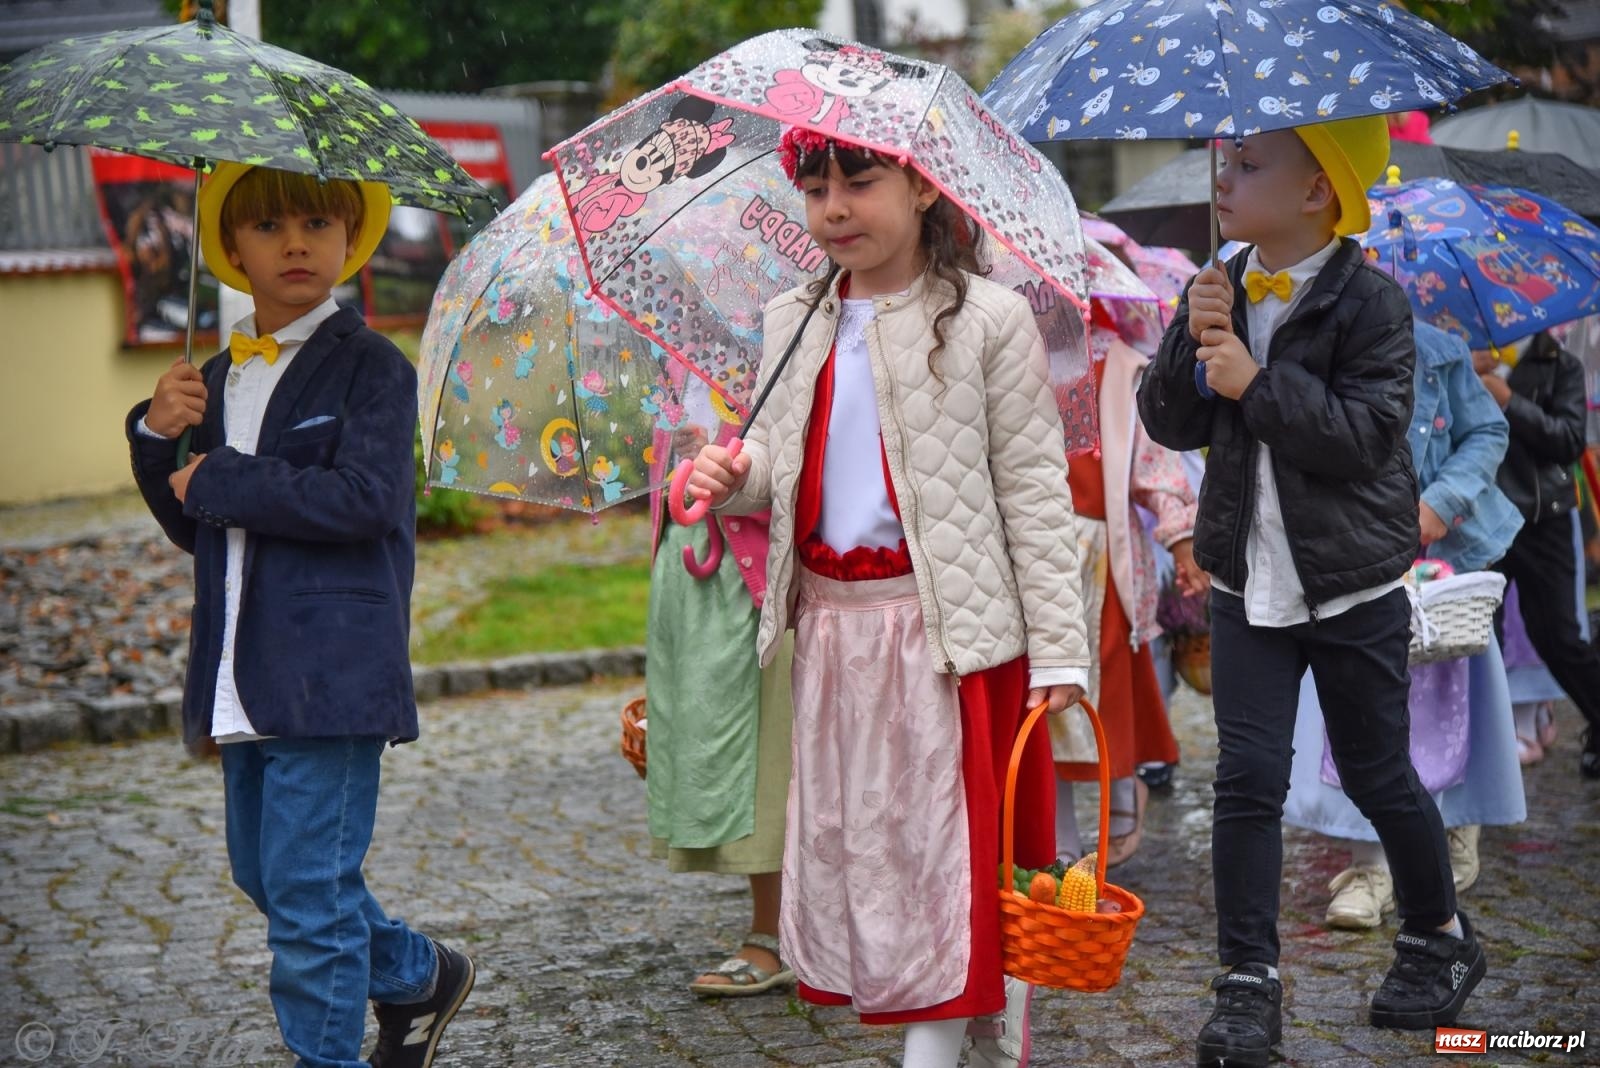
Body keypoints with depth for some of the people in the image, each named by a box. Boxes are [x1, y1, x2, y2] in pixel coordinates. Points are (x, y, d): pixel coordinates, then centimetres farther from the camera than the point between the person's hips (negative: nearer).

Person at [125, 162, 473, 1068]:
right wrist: (159, 434, -2)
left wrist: (220, 481, -14)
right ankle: (419, 976, 37)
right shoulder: (218, 379, 14)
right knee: (263, 871, 17)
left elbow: (361, 499, -20)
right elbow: (190, 525, 15)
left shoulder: (372, 367, -6)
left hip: (333, 670, -8)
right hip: (246, 678, 8)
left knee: (309, 883, -6)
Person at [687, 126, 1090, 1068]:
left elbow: (1034, 491, -7)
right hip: (832, 626, 6)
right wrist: (738, 476, -7)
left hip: (950, 627, -6)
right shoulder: (794, 324, 11)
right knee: (852, 838, 10)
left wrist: (1058, 649, -11)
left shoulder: (990, 320, -6)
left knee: (948, 843, -3)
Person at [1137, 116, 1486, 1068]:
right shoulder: (1219, 291, 3)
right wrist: (1193, 343, -15)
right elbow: (1172, 426, 2)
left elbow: (1368, 436, -22)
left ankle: (1441, 938, 33)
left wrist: (1257, 381, -27)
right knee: (1248, 775, -2)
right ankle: (1250, 981, 5)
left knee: (1378, 774, 9)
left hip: (1352, 586, -4)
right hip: (1248, 580, 4)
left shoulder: (1370, 302, -13)